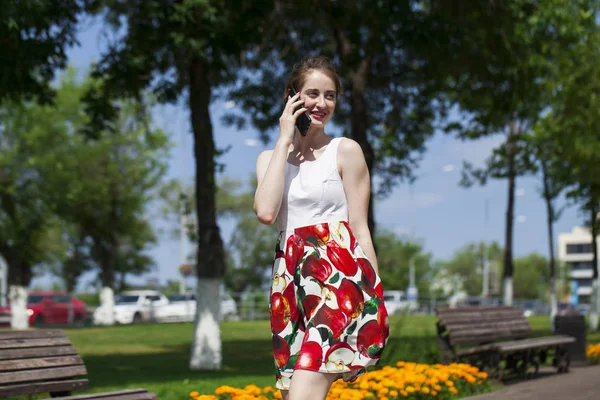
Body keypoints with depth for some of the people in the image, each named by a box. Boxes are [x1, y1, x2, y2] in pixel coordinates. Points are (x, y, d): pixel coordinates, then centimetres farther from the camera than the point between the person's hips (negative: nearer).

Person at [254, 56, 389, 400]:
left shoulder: (346, 151, 4)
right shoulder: (270, 158, 15)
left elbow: (360, 228, 2)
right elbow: (266, 212, -6)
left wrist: (375, 300, -3)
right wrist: (285, 141, 0)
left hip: (340, 277, -5)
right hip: (290, 283, 5)